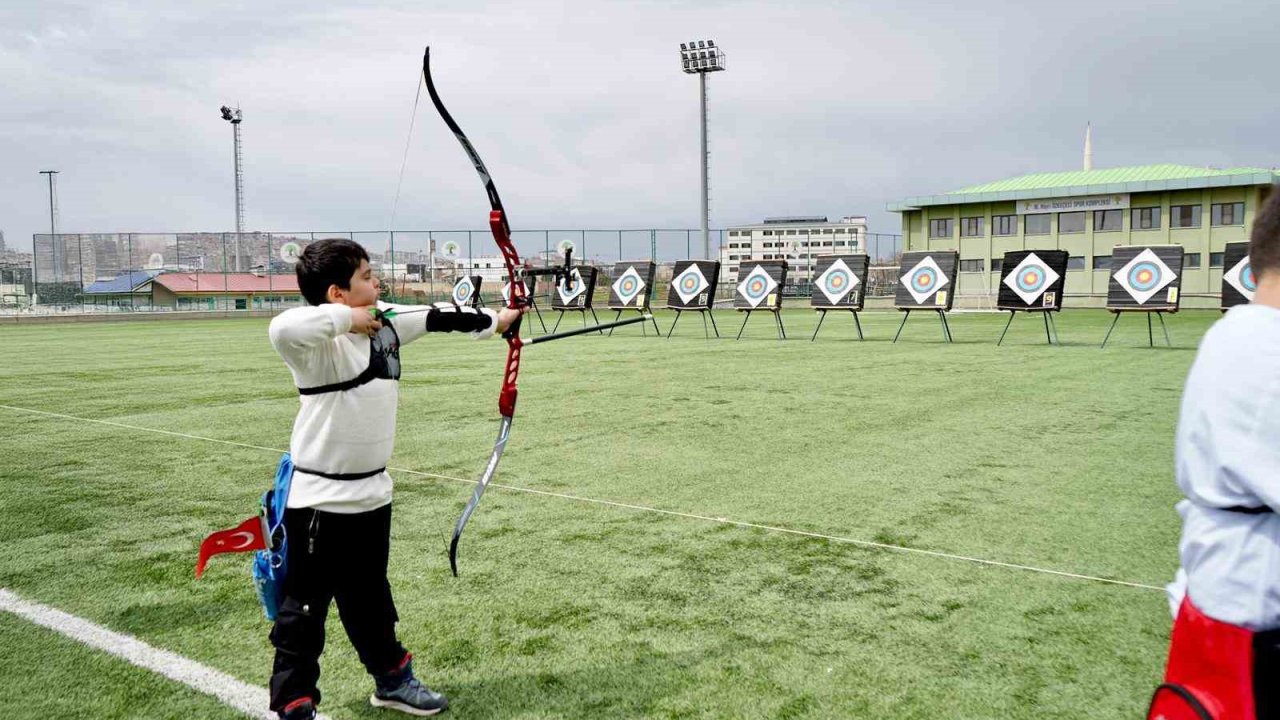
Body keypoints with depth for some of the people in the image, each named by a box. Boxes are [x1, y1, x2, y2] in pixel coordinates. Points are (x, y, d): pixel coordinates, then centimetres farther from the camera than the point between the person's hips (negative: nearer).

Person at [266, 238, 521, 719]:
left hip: (371, 494, 8)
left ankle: (392, 680, 41)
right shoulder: (323, 345, -22)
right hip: (321, 501, -8)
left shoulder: (387, 324, 2)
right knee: (304, 607, 6)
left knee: (370, 598, 25)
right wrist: (344, 318, -31)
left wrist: (492, 321, 30)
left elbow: (435, 317, 17)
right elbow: (283, 328, -45)